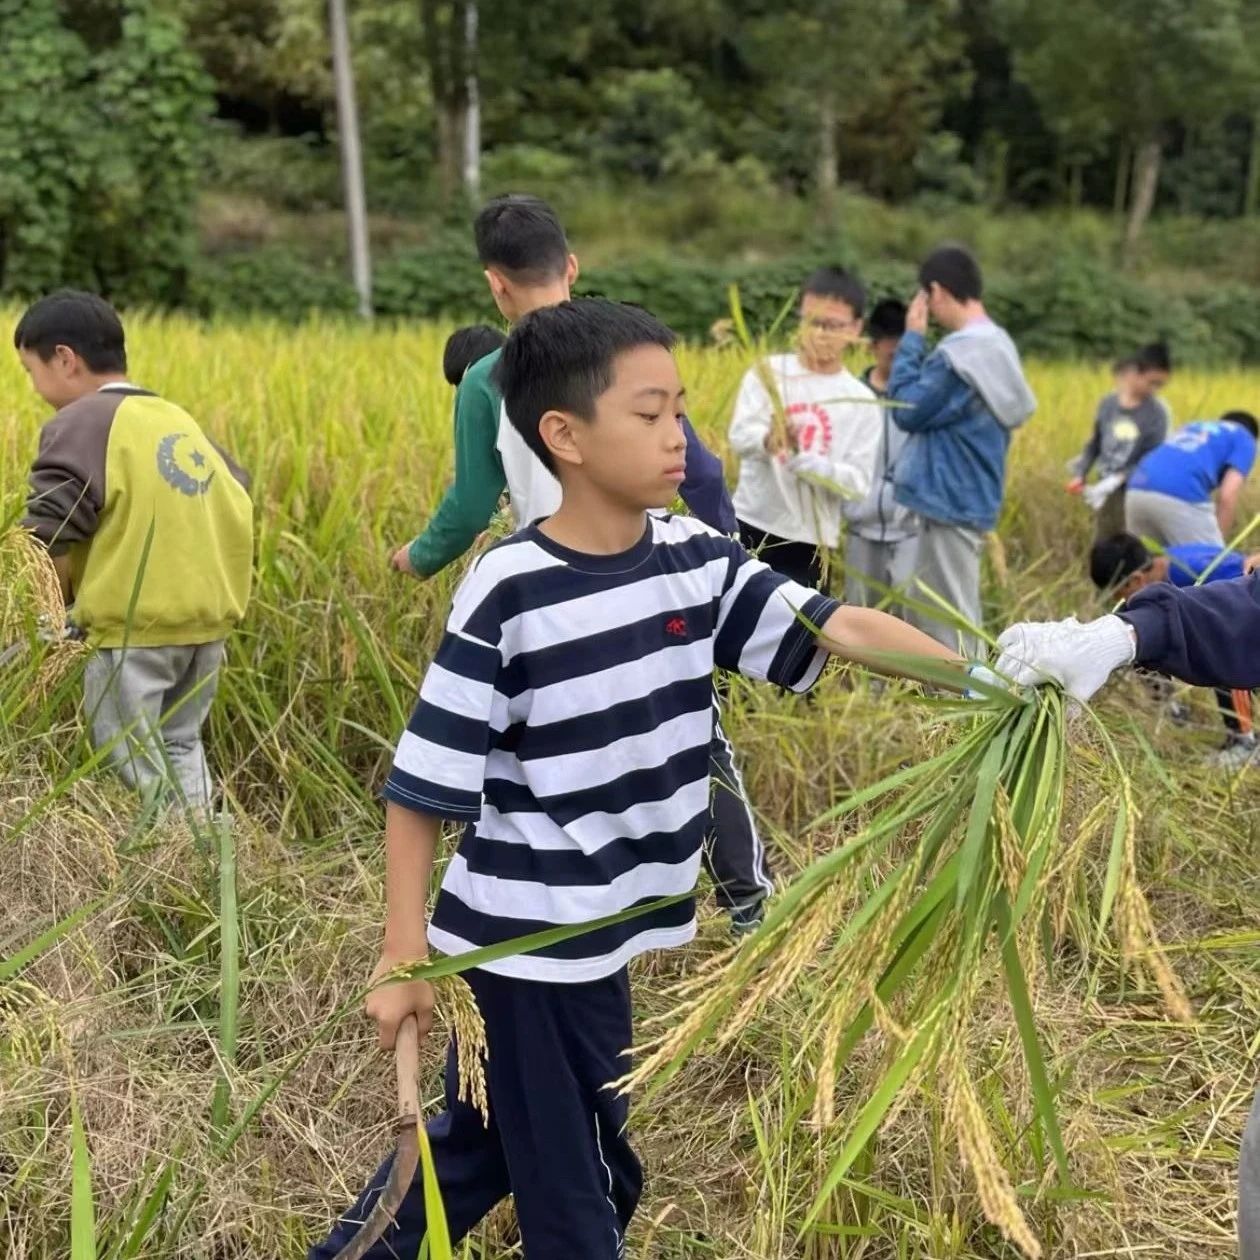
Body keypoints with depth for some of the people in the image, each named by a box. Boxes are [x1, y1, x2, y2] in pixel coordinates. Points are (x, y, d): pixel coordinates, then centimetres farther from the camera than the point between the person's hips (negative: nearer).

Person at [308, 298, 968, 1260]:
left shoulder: (694, 560, -1)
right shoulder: (508, 594, -18)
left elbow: (840, 629, -5)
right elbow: (422, 787, -14)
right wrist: (404, 956, -13)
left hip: (598, 934, 6)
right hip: (532, 944, -6)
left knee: (481, 1149, 23)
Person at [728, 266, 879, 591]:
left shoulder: (861, 402, 0)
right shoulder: (768, 372, 1)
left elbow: (858, 482, -6)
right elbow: (739, 436, -11)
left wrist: (801, 457, -22)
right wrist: (768, 440, -35)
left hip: (809, 541, 0)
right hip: (750, 526, 1)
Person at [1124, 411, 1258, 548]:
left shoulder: (1193, 427, 38)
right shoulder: (1244, 440, 20)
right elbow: (1227, 497, 3)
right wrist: (1216, 547, 8)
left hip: (1137, 491, 6)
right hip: (1179, 498, -6)